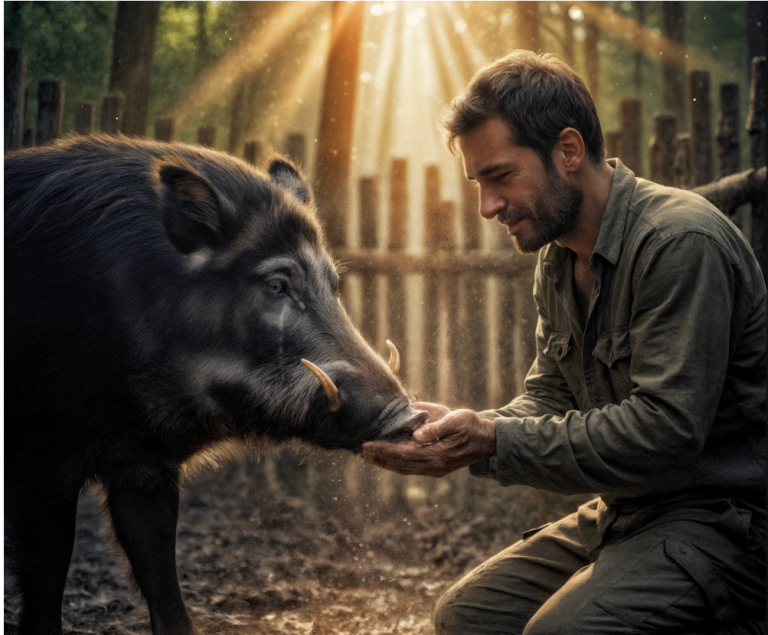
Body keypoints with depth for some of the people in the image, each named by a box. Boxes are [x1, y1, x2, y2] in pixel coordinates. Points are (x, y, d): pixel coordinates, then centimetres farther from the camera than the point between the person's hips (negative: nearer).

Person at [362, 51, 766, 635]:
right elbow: (550, 395, 12)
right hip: (623, 514, 9)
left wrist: (492, 443, -24)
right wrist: (465, 429, -9)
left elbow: (663, 430, -26)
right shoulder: (557, 259, 9)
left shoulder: (682, 242, -21)